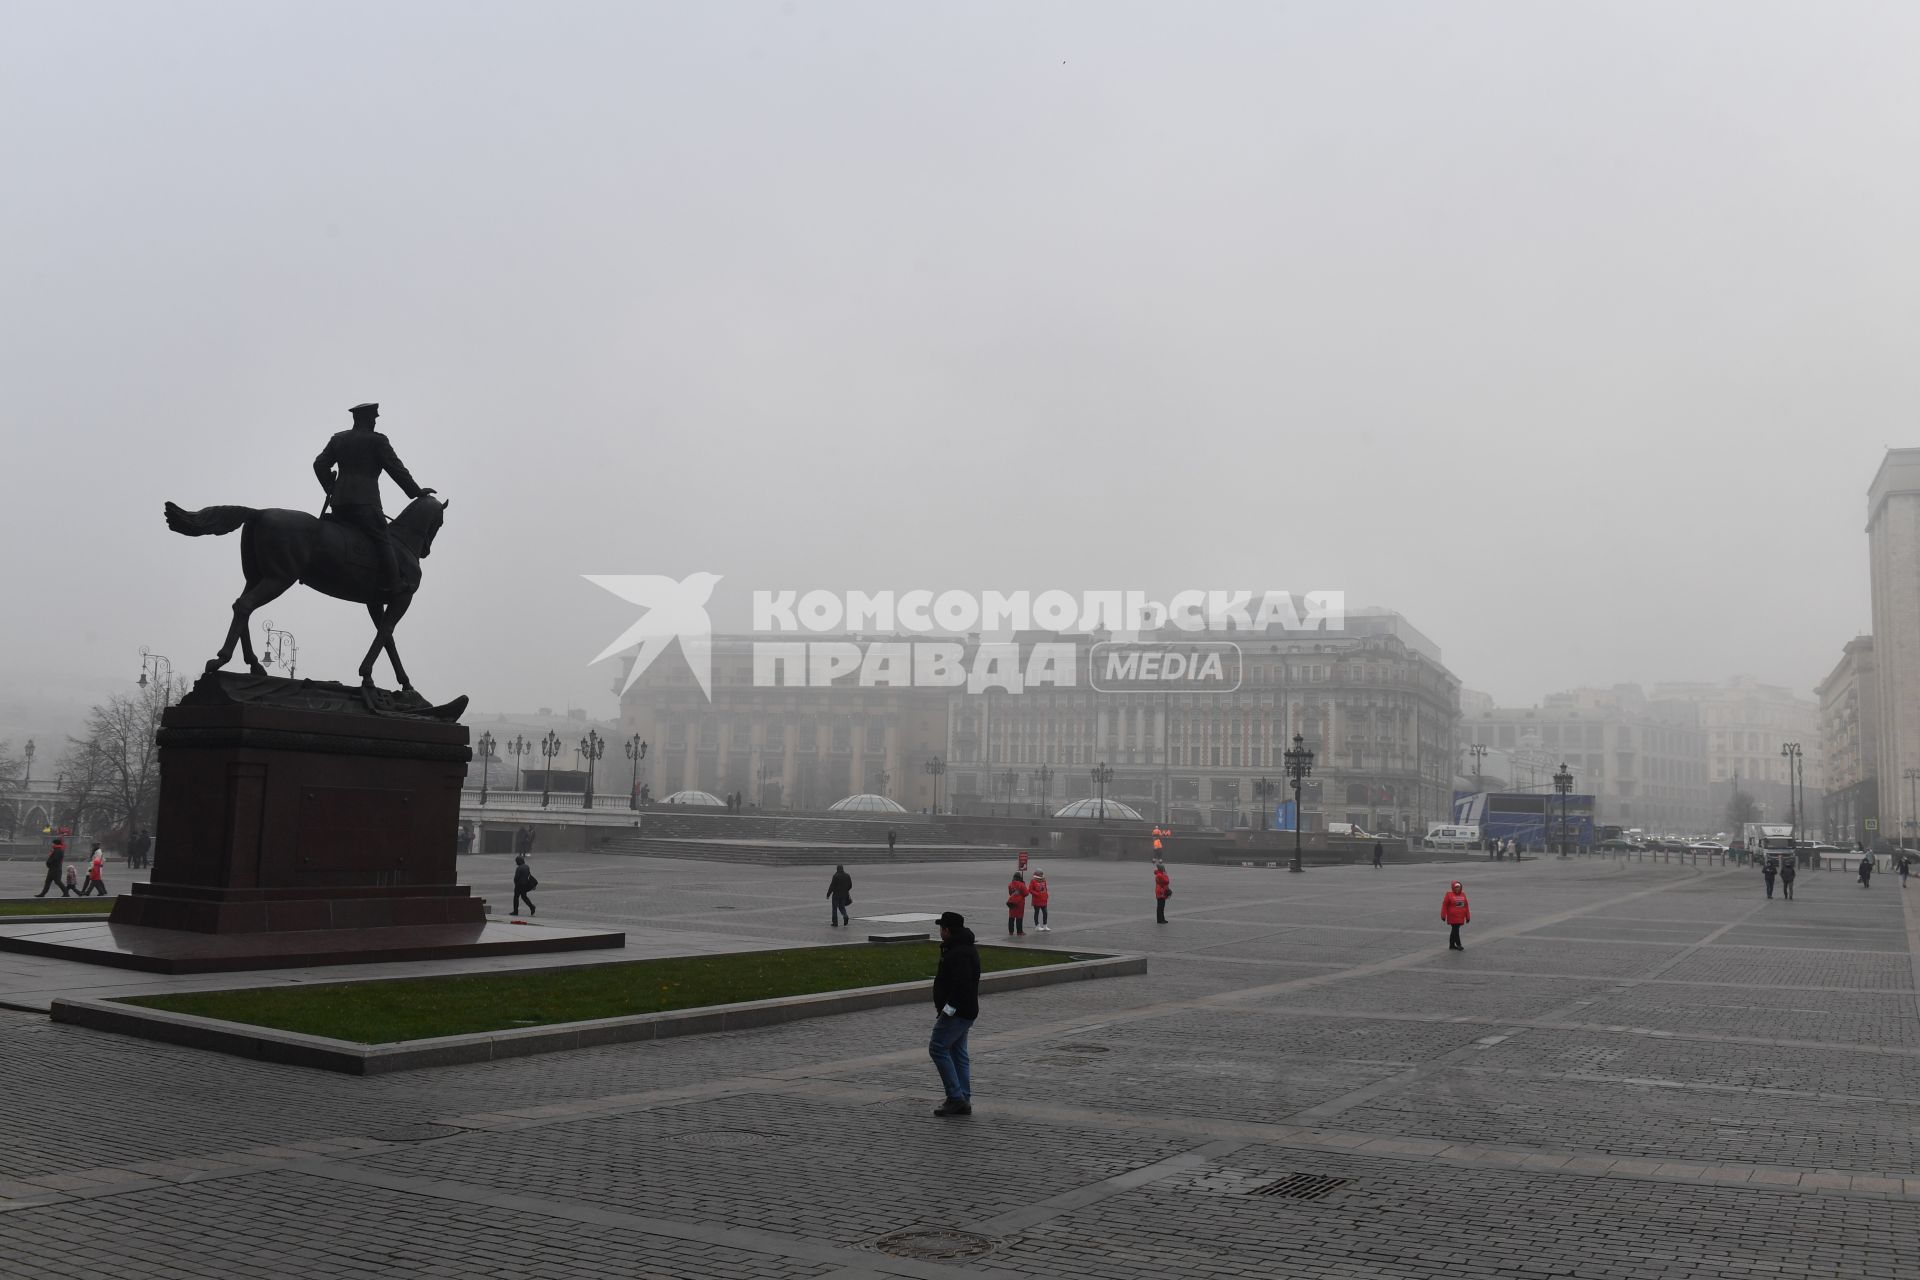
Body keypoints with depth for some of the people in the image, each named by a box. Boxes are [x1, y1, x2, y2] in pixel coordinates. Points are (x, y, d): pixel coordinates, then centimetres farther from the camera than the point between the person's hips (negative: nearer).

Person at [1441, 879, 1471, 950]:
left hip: (1460, 917, 5)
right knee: (1456, 930, -8)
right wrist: (1443, 916, -9)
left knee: (1454, 931, 12)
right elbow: (1444, 905, -7)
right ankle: (1458, 945, -3)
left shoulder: (1463, 894, 8)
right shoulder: (1449, 894, -7)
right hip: (1453, 917, -5)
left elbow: (1466, 906, 11)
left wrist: (1468, 917, 11)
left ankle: (1452, 945, 19)